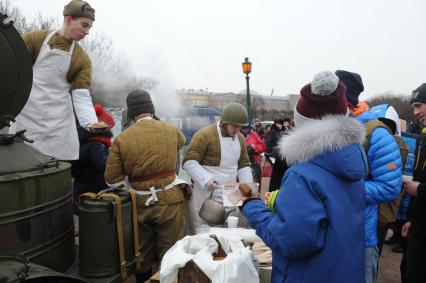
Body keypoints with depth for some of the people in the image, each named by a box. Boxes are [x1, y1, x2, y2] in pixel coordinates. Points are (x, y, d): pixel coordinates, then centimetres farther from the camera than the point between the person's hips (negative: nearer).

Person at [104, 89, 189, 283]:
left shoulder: (121, 139, -8)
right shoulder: (170, 129, -4)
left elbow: (112, 180, -7)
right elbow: (181, 141, 21)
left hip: (141, 203, 1)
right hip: (169, 201, -1)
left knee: (143, 254, 21)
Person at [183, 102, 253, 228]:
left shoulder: (240, 138, 9)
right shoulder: (204, 135, -13)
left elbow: (244, 165, 16)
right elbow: (189, 162, -15)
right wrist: (206, 180, -28)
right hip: (206, 196, -6)